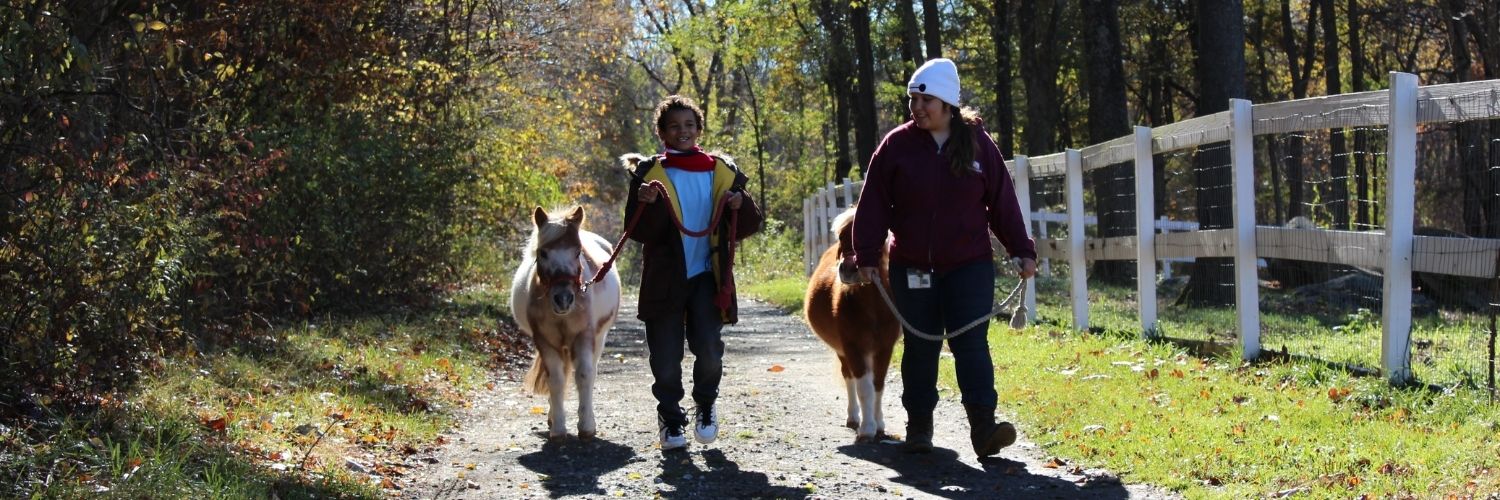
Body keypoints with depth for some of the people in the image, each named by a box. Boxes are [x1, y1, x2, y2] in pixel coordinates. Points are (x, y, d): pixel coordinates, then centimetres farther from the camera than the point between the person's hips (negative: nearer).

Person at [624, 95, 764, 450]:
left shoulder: (722, 172, 9)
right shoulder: (649, 173, 3)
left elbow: (748, 226, 12)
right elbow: (637, 231, -4)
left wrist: (741, 205, -9)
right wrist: (648, 205, -24)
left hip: (706, 276, 1)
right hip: (664, 278, -1)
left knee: (709, 350, -12)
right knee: (666, 358, 0)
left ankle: (706, 407, 15)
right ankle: (670, 419, 21)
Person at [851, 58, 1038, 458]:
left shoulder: (978, 143, 0)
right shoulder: (897, 145, -2)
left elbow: (1002, 202, 5)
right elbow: (873, 205, 0)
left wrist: (1022, 250, 3)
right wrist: (867, 256, -5)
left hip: (969, 265, -1)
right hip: (912, 269, 1)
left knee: (971, 343, -9)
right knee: (920, 347, 8)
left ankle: (984, 426, -14)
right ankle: (919, 426, 19)